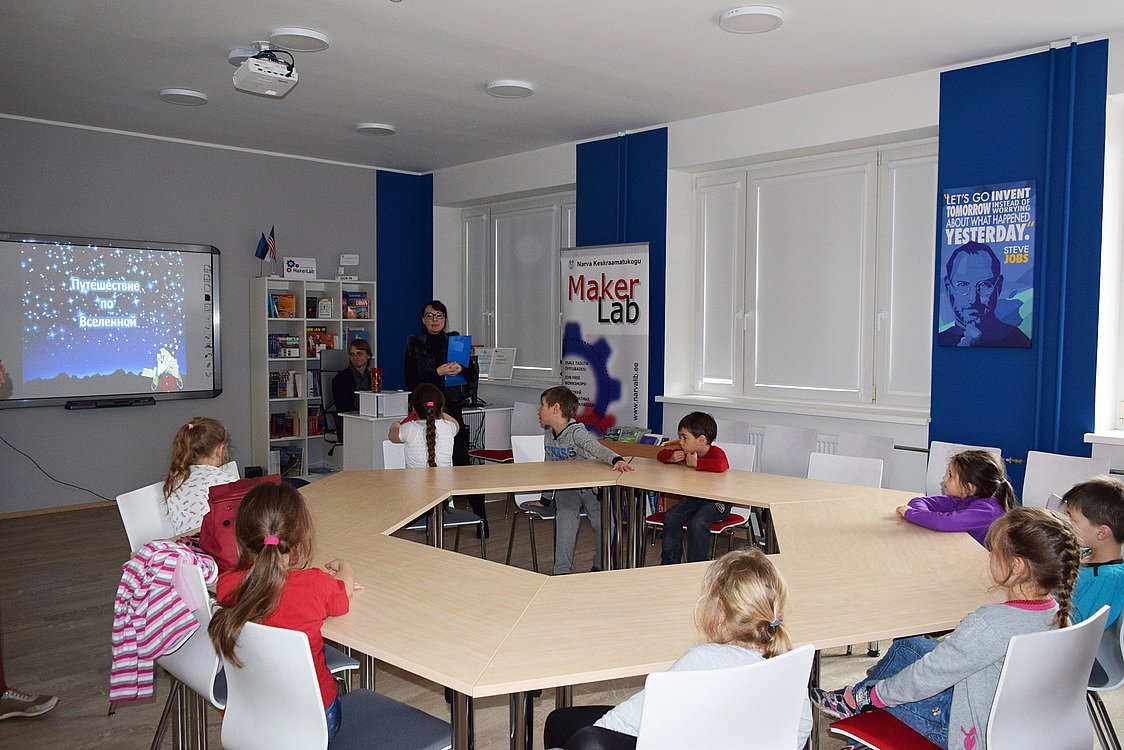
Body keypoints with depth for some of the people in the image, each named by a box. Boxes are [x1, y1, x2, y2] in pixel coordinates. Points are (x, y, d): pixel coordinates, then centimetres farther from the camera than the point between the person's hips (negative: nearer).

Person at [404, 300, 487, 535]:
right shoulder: (414, 345, 7)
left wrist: (461, 369, -14)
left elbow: (474, 376, 7)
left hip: (452, 408, 0)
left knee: (461, 459, -7)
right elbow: (411, 381, -4)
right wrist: (438, 372, -15)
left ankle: (480, 515, -3)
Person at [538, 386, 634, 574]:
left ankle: (600, 567, 6)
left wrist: (617, 460, -54)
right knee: (566, 516, -24)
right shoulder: (548, 434, 6)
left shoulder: (576, 432, -16)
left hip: (591, 487, -4)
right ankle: (562, 571, -19)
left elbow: (598, 449, -34)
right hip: (566, 489, 4)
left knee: (604, 522, -19)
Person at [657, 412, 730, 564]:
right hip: (693, 498, 7)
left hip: (717, 501, -7)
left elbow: (721, 466, -46)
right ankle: (669, 562, -4)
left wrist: (695, 463, -33)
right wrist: (671, 458, -10)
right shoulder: (687, 452, 3)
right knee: (671, 517, -15)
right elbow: (660, 455, 14)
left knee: (697, 522, -31)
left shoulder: (716, 453, -20)